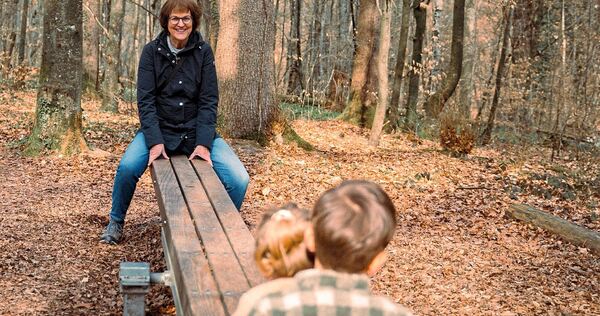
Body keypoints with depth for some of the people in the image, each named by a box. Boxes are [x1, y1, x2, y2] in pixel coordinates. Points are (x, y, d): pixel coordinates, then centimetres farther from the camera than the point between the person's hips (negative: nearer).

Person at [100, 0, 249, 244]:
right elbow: (145, 99, -7)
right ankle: (116, 222, 1)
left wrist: (203, 143, -16)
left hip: (196, 130, 1)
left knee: (238, 179, -18)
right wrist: (155, 141, -20)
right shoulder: (151, 51, -2)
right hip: (159, 128, 0)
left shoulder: (203, 52, -1)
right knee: (127, 167, -28)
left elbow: (209, 101, -4)